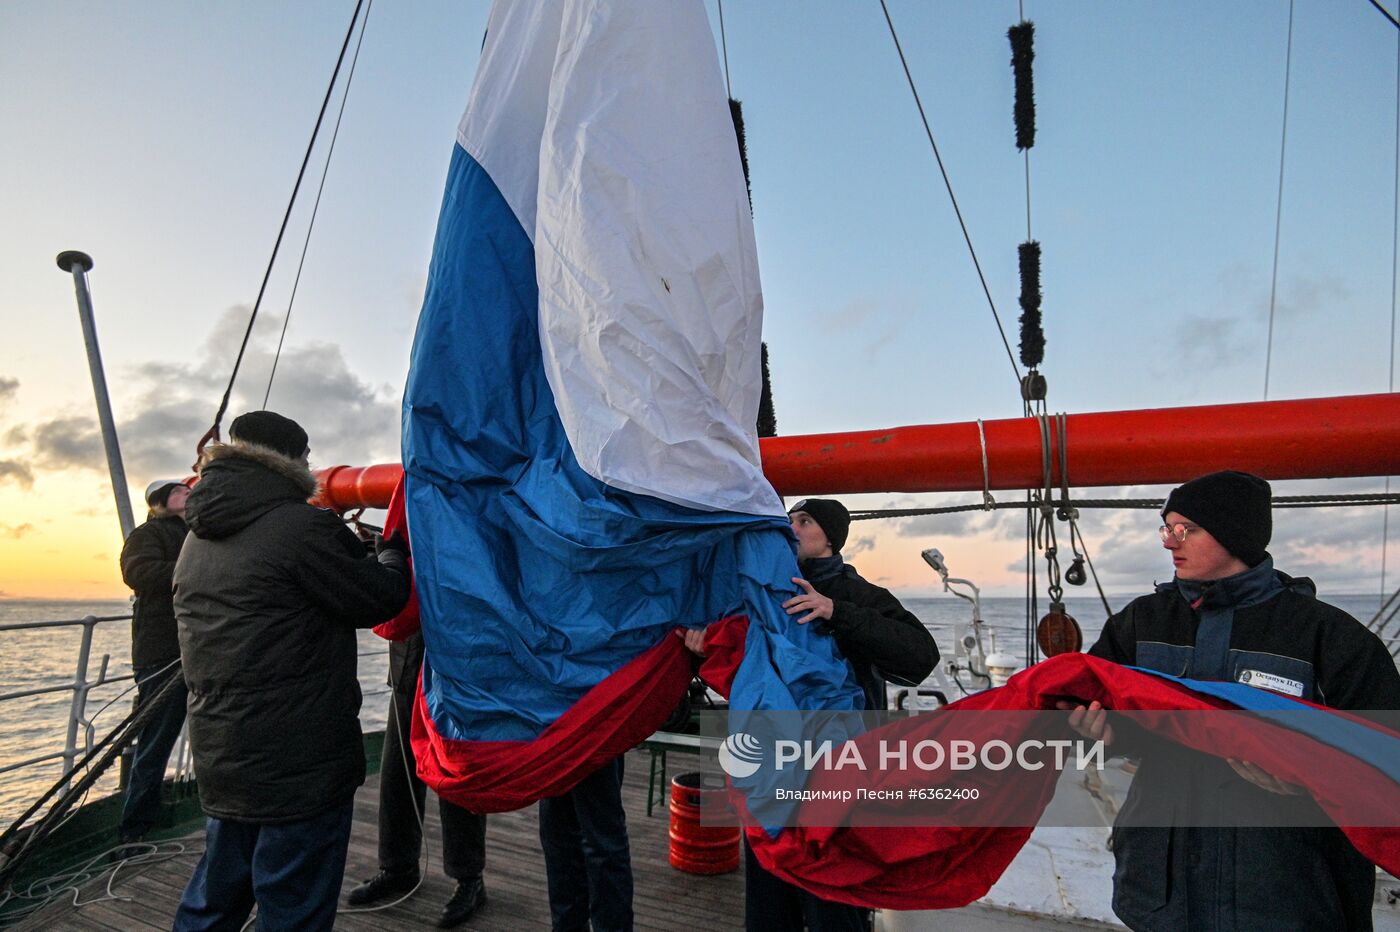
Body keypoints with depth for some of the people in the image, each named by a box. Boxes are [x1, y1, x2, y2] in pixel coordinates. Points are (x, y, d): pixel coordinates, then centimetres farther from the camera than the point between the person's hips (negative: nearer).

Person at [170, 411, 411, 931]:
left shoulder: (199, 540, 10)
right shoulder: (301, 527, -18)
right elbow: (379, 600, -14)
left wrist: (357, 551, 11)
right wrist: (394, 554, 6)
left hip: (218, 763, 9)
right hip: (302, 769, -8)